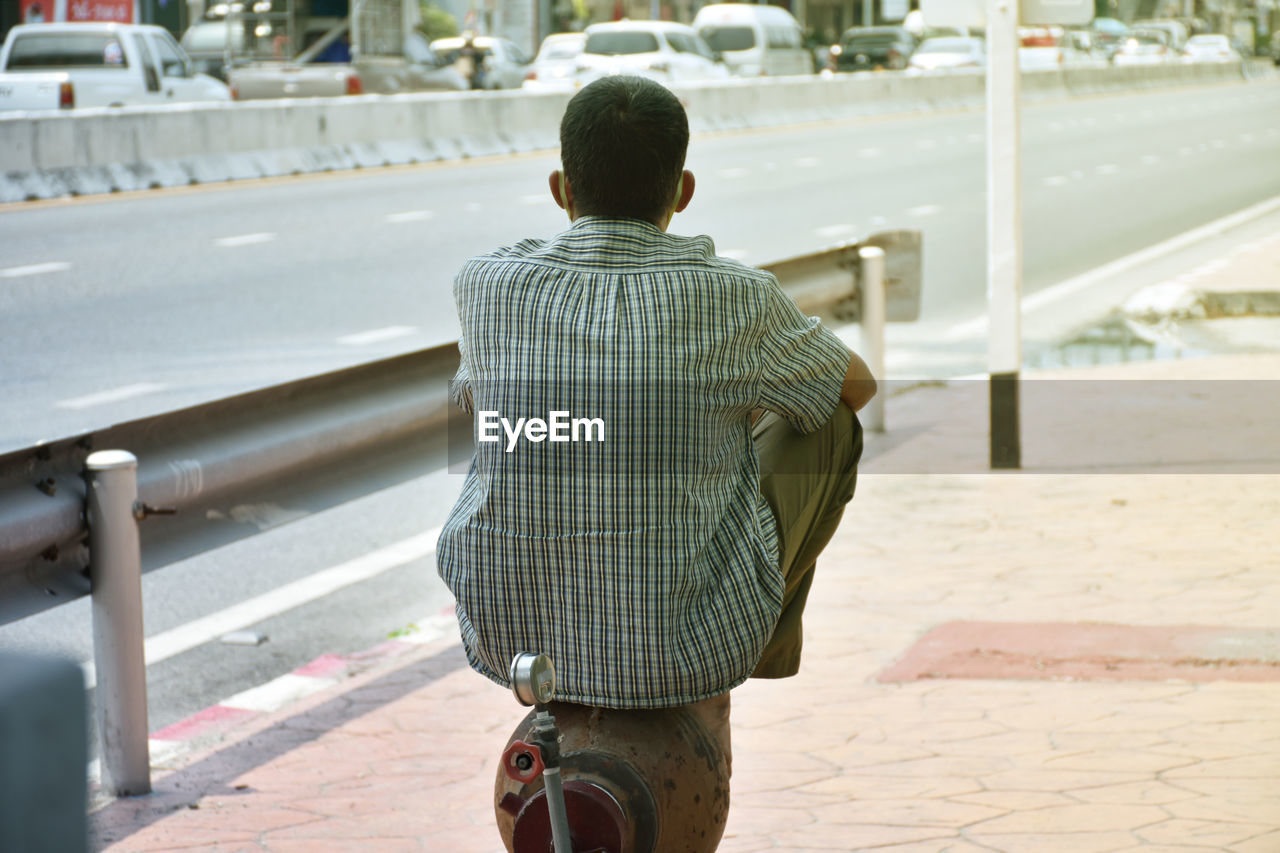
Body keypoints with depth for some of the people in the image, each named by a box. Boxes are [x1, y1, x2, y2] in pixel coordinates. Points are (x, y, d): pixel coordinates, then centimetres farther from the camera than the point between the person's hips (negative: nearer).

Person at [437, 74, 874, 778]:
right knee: (827, 422, 18)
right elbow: (855, 383, 9)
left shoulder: (485, 285, -7)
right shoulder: (736, 300, -12)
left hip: (509, 636, 3)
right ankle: (768, 648, 38)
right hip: (691, 643, -2)